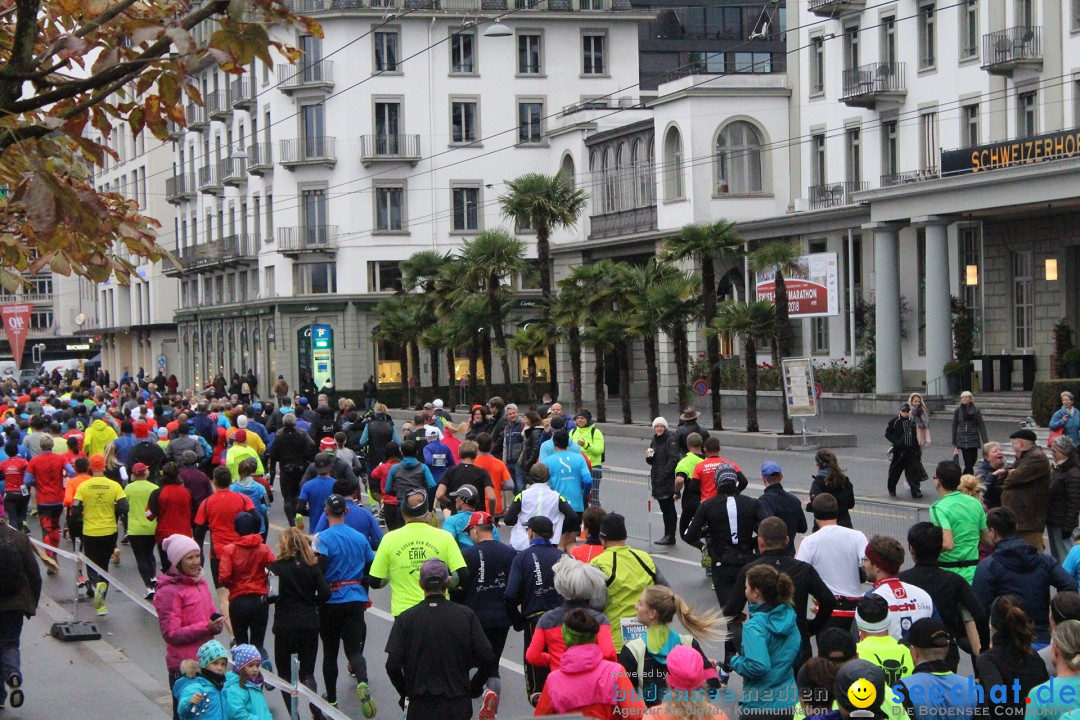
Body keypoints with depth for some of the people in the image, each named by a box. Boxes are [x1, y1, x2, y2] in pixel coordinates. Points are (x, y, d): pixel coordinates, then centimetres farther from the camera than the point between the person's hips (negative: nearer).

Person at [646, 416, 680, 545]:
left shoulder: (671, 440, -10)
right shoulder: (654, 440, 15)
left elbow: (673, 458, -18)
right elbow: (651, 462, 20)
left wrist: (665, 473, -21)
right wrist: (649, 456, -2)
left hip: (668, 480, -8)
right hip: (657, 480, 8)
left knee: (669, 508, -5)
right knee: (664, 508, 12)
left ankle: (670, 536, -2)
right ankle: (668, 535, 18)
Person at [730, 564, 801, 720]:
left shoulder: (754, 626, -22)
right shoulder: (788, 615, 1)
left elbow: (757, 667, -28)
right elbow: (796, 652, 14)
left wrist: (735, 662, -12)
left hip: (759, 706, -7)